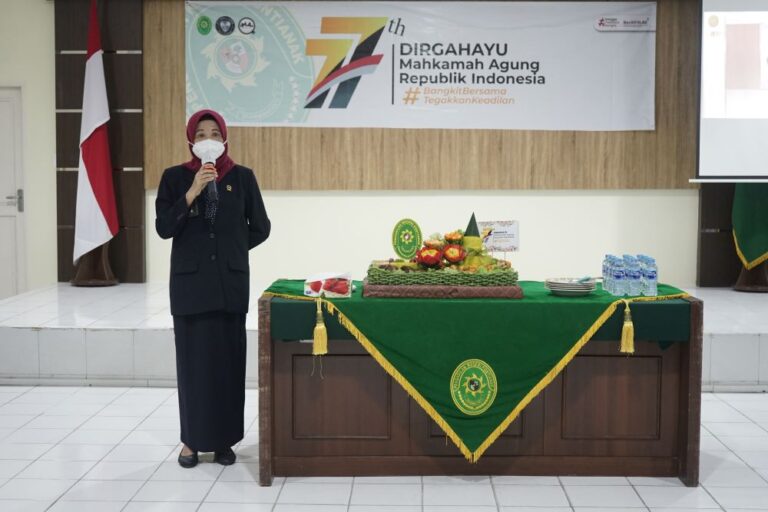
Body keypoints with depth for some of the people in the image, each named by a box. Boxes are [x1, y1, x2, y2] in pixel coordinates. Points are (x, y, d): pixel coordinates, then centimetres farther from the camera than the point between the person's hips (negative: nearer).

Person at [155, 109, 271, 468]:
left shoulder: (242, 177, 3)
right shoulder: (175, 177, 1)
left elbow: (260, 228, 8)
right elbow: (164, 228, -9)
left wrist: (230, 249, 9)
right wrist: (192, 193, -17)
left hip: (230, 281, 1)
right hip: (190, 281, 0)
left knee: (228, 358, 3)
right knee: (193, 359, 1)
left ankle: (225, 439, 13)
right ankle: (192, 439, 12)